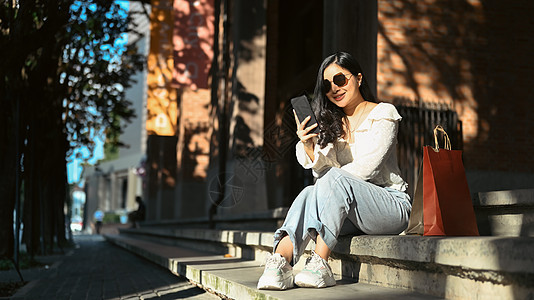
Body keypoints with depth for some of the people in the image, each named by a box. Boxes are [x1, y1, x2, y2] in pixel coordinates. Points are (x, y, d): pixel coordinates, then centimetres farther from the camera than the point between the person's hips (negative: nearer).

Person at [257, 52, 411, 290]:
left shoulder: (382, 114, 0)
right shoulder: (333, 124, 17)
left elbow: (366, 168, -13)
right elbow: (322, 170, 3)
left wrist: (331, 177, -11)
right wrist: (308, 146, -14)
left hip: (392, 205, -4)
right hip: (353, 214, 4)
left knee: (335, 179, -31)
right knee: (310, 193, -26)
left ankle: (320, 263, -36)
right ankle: (280, 261, -43)